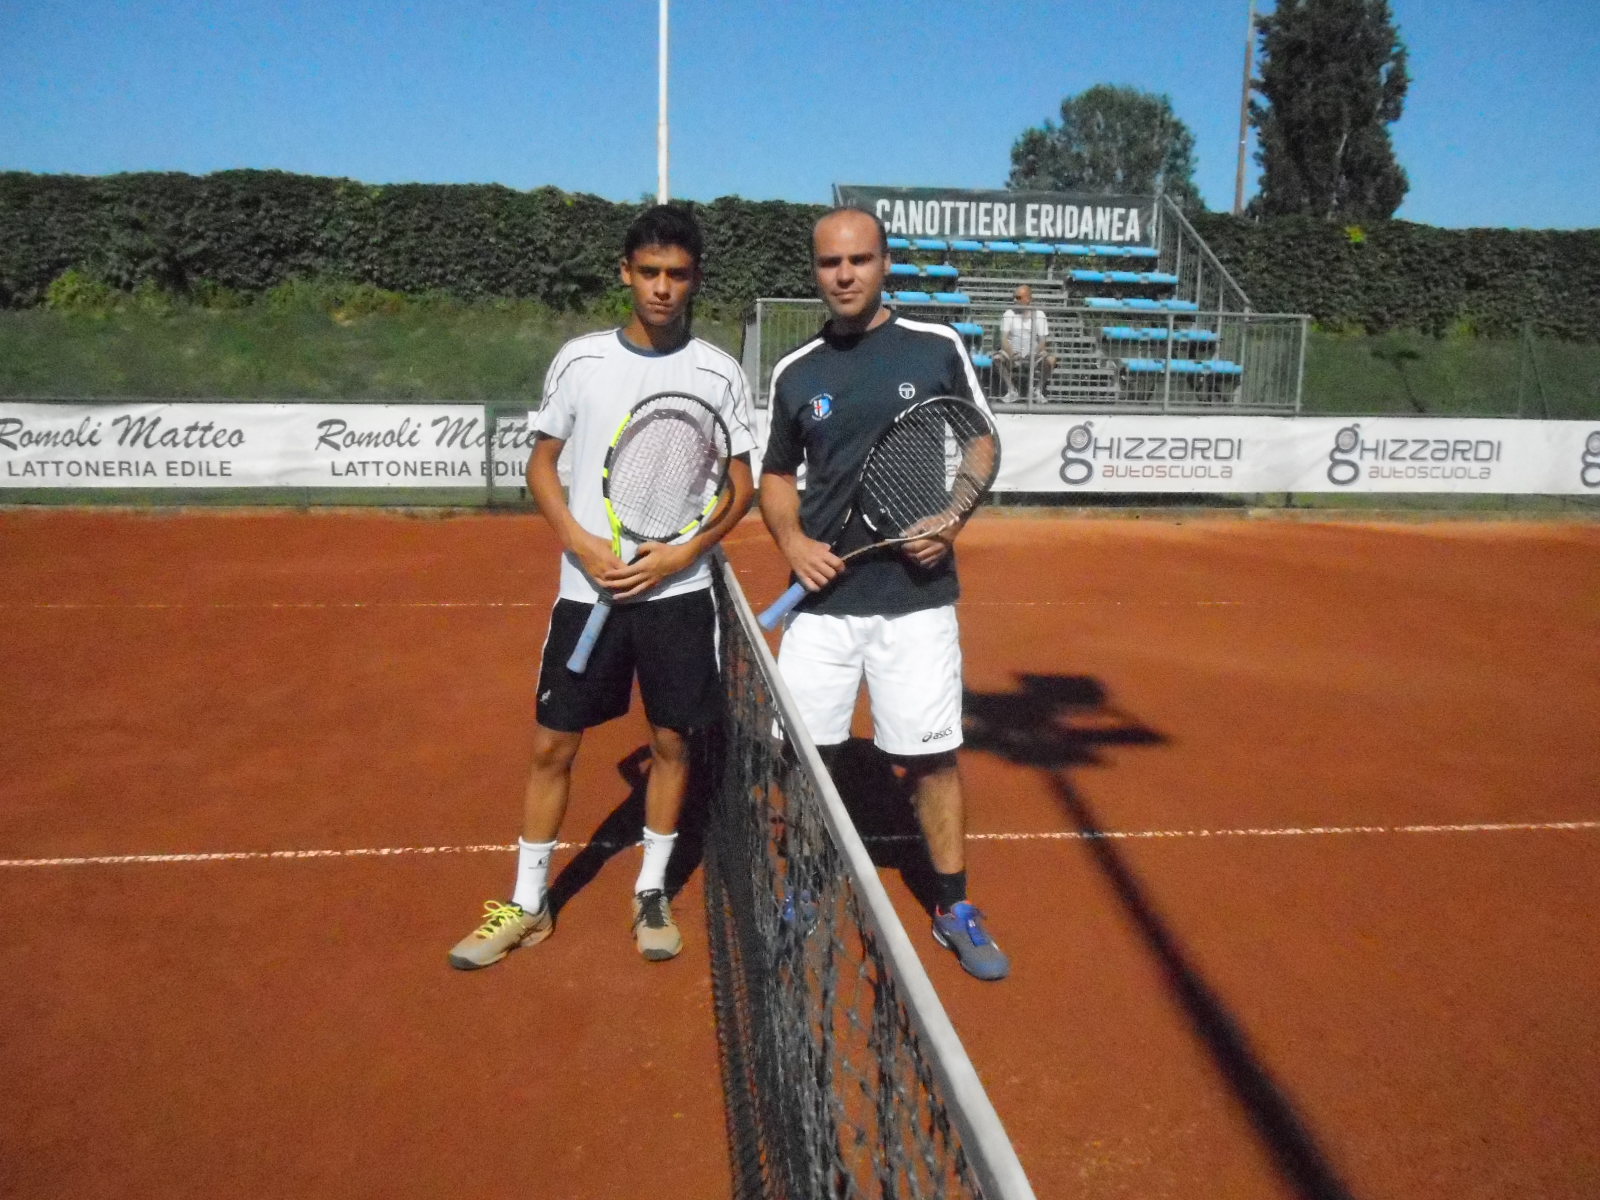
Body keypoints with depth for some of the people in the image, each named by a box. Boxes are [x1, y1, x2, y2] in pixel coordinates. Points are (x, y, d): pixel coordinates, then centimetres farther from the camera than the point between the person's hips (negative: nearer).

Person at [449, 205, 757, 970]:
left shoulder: (719, 375, -1)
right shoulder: (580, 360, 1)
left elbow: (740, 487, 3)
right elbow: (541, 464, 6)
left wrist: (677, 557, -11)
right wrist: (584, 546, -10)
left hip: (678, 591, 0)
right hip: (587, 588, 1)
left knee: (671, 742, 8)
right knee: (551, 745, 5)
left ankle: (652, 893, 27)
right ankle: (527, 905, 20)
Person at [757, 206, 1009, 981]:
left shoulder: (937, 348, -1)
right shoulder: (794, 372, 4)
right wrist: (791, 540, -5)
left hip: (917, 597, -2)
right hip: (823, 598, 2)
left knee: (933, 758, 5)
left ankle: (954, 909, 24)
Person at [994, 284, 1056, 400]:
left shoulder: (1039, 315, 1)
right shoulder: (1009, 314, 0)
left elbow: (1043, 341, -3)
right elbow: (1004, 339, -8)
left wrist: (1034, 356, -24)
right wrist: (1011, 354, -27)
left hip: (1033, 356, 0)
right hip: (1013, 354, 0)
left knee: (1050, 359, -29)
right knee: (998, 358, -31)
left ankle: (1038, 390, -7)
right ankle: (1011, 390, -14)